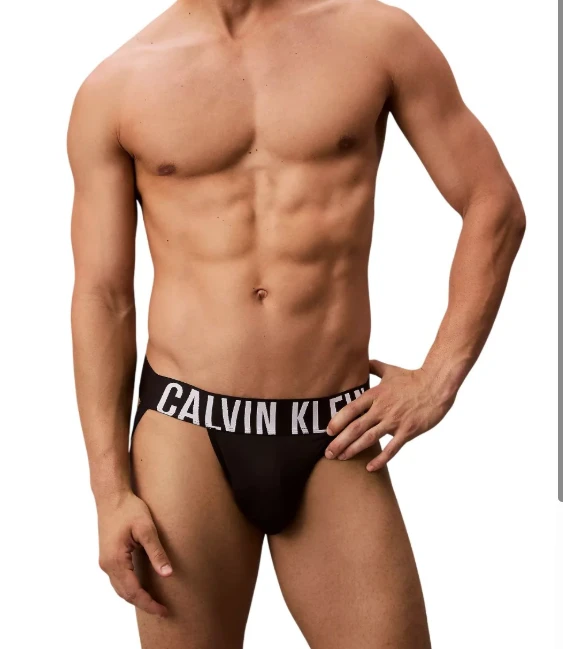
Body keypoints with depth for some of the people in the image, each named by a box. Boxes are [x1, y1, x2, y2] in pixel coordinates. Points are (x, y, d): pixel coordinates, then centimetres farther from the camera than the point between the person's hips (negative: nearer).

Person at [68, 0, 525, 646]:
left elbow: (494, 206, 7)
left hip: (333, 438, 1)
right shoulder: (113, 88, 2)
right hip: (186, 434, 0)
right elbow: (101, 298, 3)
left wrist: (439, 376, 0)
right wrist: (111, 490, -1)